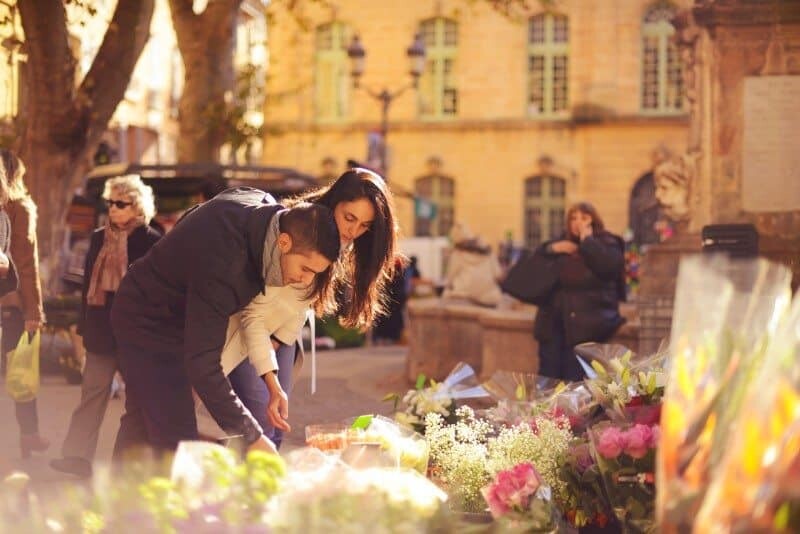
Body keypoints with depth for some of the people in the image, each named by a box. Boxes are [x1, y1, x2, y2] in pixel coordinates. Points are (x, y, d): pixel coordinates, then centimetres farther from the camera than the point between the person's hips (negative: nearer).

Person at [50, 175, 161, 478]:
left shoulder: (150, 241, -6)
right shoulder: (99, 238, 10)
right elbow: (89, 283, 13)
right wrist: (83, 326, 10)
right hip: (101, 327, 4)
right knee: (93, 390, 1)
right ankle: (78, 455, -3)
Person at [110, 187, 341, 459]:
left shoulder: (266, 206, -14)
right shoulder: (222, 264, -40)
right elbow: (203, 366, -38)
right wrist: (252, 436, -35)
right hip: (150, 323, -9)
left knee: (141, 423, 18)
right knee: (176, 437, -16)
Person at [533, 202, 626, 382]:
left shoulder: (607, 243, 5)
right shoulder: (564, 241, 22)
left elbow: (608, 266, -16)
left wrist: (586, 239, -8)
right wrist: (553, 248, 3)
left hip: (587, 317, -5)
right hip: (554, 315, 5)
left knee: (574, 378, -17)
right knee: (548, 375, -6)